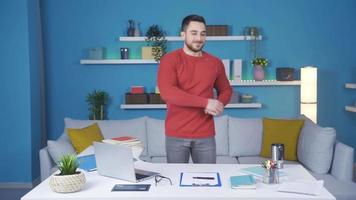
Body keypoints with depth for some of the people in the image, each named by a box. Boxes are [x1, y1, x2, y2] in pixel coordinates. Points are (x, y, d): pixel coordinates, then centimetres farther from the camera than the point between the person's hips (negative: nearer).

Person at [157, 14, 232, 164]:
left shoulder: (215, 62, 7)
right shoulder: (169, 60, -6)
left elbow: (226, 90, 19)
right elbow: (167, 92, -19)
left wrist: (219, 104, -6)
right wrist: (205, 102, -21)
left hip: (205, 135, 3)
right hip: (176, 135, -3)